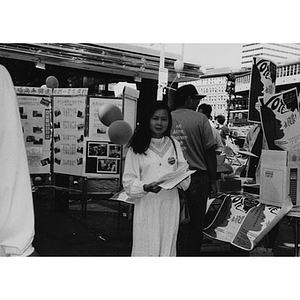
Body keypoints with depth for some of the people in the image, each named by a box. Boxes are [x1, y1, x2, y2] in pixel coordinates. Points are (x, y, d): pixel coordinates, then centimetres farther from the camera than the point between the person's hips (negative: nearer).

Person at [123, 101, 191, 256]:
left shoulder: (174, 145, 11)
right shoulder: (137, 147, -1)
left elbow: (186, 180, 9)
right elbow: (129, 182, -4)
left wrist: (177, 166, -11)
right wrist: (145, 187, -21)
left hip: (169, 205, 3)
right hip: (147, 206, -3)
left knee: (167, 247, 8)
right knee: (147, 248, 1)